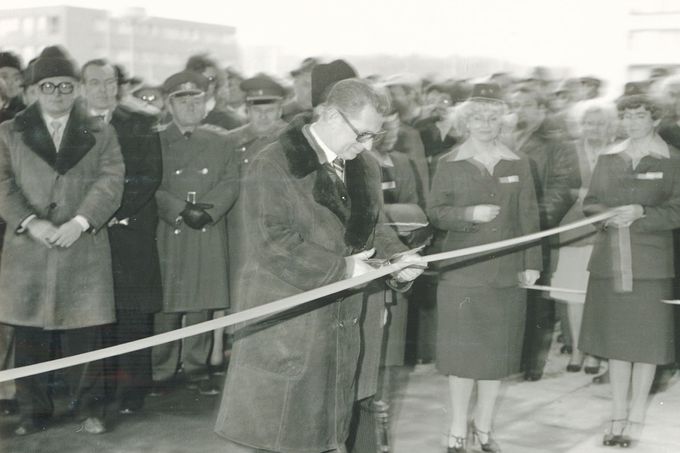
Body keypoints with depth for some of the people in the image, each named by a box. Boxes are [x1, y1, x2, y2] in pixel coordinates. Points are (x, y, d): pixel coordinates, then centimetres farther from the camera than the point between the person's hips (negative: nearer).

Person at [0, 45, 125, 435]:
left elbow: (111, 183, -2)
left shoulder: (101, 135, 11)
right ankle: (34, 410, 16)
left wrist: (80, 221, -16)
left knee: (84, 332, 2)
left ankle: (91, 408, 14)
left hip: (84, 247, -1)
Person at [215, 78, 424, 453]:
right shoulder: (275, 165, -14)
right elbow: (272, 244, -22)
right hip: (282, 327, -7)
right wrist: (342, 268, -20)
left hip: (341, 324, 7)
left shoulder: (364, 169, 9)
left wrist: (396, 255, -2)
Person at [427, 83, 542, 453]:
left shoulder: (518, 165, 7)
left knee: (498, 352, 8)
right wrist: (470, 214, -18)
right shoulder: (449, 164, 0)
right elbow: (434, 212, -2)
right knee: (462, 351, 0)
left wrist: (532, 262, 1)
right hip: (462, 271, -2)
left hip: (507, 273, 3)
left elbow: (529, 217, 6)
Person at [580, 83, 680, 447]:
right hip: (610, 263, 4)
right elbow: (590, 202, 11)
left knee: (646, 342, 2)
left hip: (650, 265, -3)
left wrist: (640, 212, -19)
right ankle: (618, 417, 20)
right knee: (616, 342, 9)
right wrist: (605, 214, -10)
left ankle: (635, 420, 14)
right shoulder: (608, 159, 11)